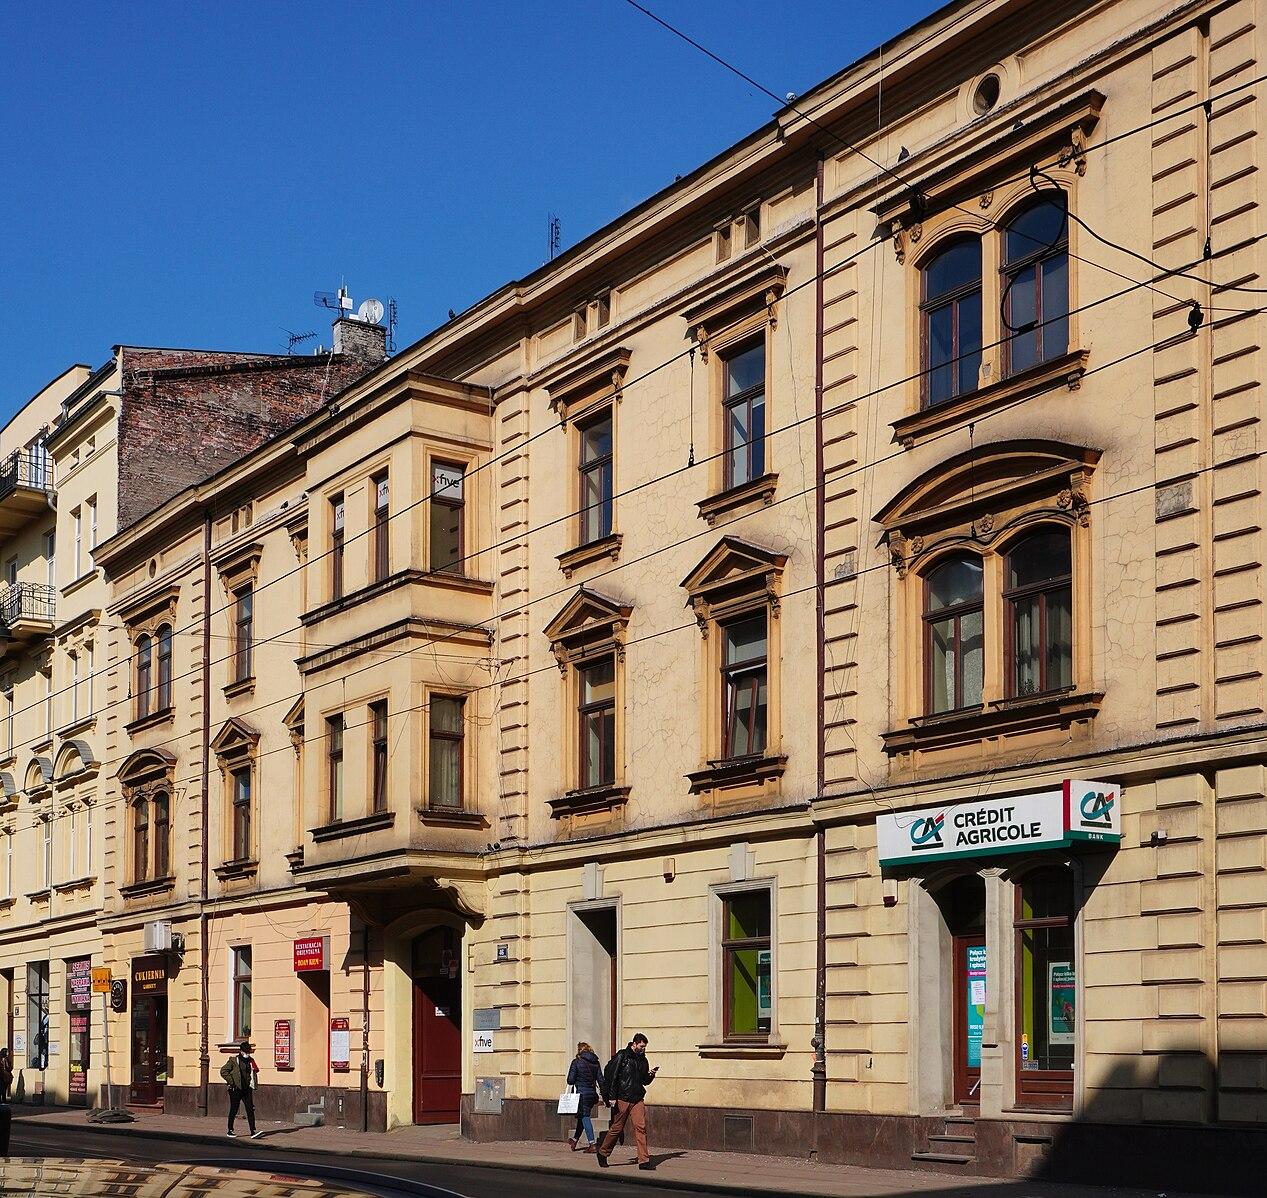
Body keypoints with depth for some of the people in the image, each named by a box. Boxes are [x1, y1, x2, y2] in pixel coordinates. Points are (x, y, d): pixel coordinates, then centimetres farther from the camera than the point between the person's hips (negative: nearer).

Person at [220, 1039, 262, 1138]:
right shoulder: (233, 1060, -2)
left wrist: (254, 1084, 12)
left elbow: (254, 1072, 27)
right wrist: (231, 1082, -12)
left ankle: (253, 1132, -9)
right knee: (233, 1110, 4)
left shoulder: (251, 1061, 13)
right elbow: (223, 1072, -6)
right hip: (236, 1089, -4)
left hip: (247, 1089, 4)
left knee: (250, 1110, -5)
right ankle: (230, 1130, 18)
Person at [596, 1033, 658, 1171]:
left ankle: (644, 1160, -7)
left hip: (637, 1100, 5)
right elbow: (610, 1076, -9)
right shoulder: (621, 1056, -7)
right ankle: (602, 1153, 24)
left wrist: (651, 1075, -1)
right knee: (617, 1128, 4)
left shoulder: (642, 1059, 12)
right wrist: (611, 1097, -12)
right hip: (622, 1100, -5)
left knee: (641, 1127, -7)